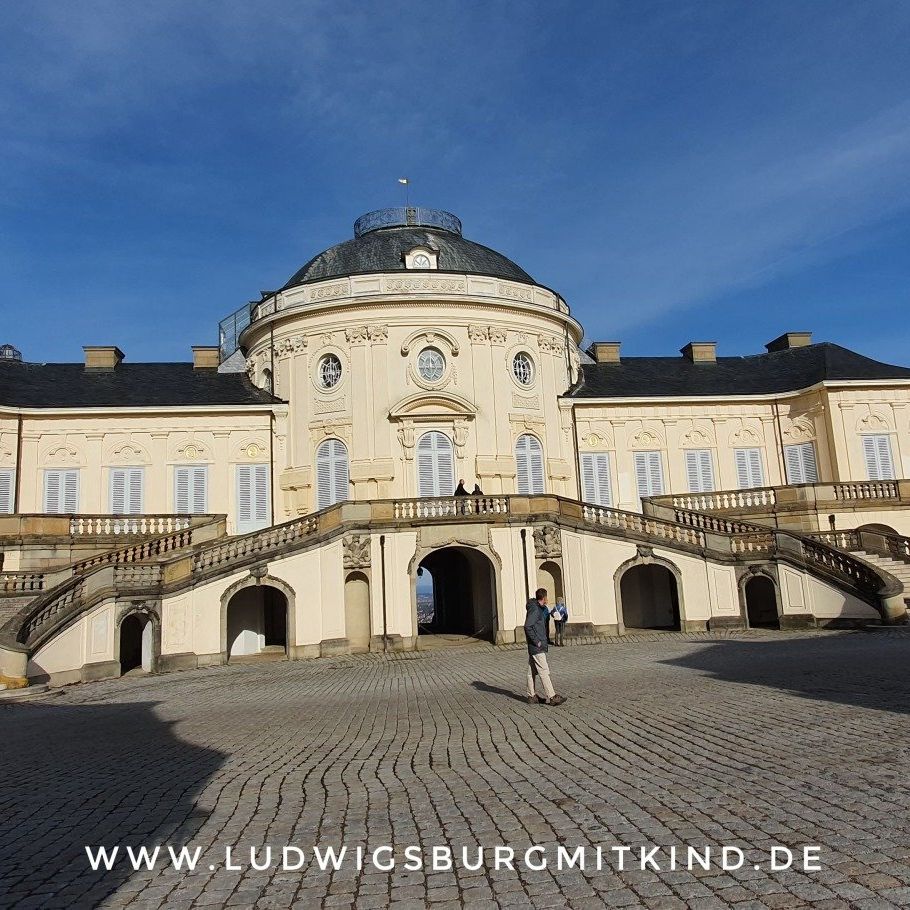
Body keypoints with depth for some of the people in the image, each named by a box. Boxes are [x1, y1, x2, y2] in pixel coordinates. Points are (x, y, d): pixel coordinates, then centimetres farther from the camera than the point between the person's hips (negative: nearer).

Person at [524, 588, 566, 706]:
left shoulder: (540, 609, 15)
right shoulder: (534, 609, -16)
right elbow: (527, 626, -24)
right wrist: (536, 641, -20)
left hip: (534, 647, 10)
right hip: (537, 647, -10)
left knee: (532, 672, 12)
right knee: (544, 671, -7)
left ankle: (532, 696, 18)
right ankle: (551, 697, -5)